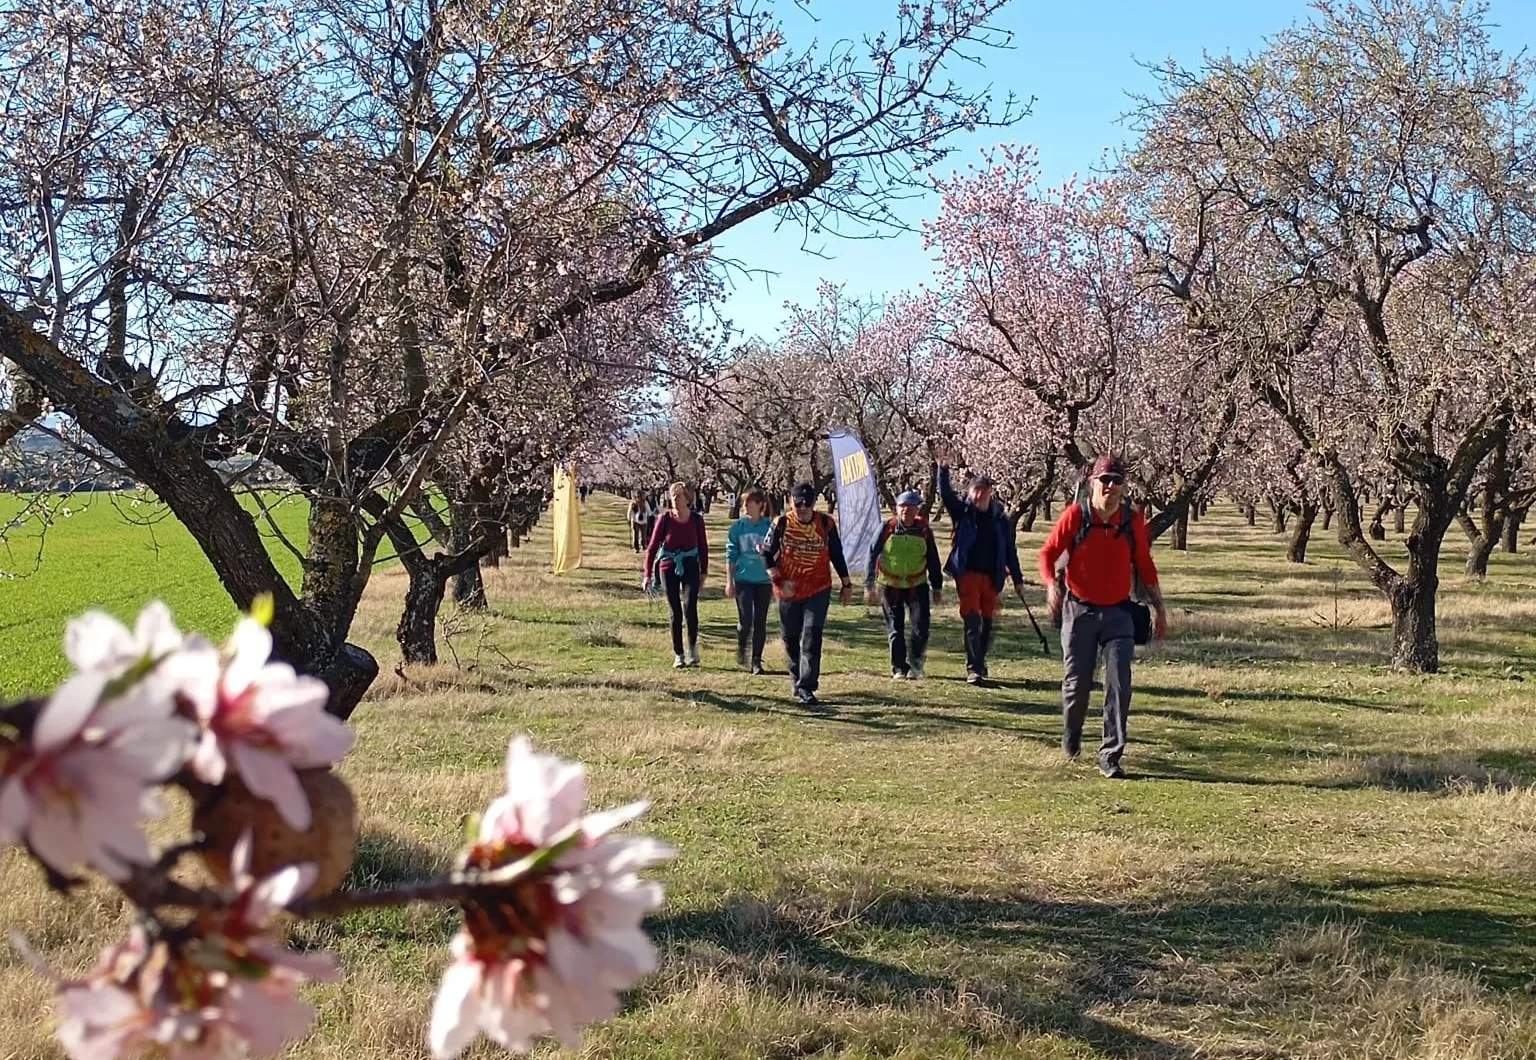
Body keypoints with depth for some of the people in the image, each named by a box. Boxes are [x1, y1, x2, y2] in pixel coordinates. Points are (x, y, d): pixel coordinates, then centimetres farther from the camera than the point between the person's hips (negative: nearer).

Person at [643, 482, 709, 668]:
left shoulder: (696, 519, -3)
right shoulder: (665, 519, -6)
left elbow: (703, 547, 9)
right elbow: (652, 547, -2)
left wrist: (704, 572, 7)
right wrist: (648, 574, -4)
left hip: (690, 566, 0)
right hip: (668, 568, 0)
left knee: (690, 607, -18)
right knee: (676, 613, 3)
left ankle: (692, 647, 2)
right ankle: (678, 655, 14)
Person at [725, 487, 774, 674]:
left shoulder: (769, 526, 0)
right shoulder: (738, 527, 2)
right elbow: (731, 555, 5)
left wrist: (765, 551, -18)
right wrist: (729, 582, 3)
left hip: (763, 580, 0)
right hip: (743, 579, 0)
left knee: (760, 622, 2)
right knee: (745, 620, -9)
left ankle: (757, 661, 12)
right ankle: (741, 647, 21)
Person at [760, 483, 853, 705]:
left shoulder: (826, 524, -2)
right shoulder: (781, 524, -5)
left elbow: (836, 555, 9)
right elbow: (767, 554, 0)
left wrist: (846, 585, 14)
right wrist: (779, 581, -12)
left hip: (818, 590, -1)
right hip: (788, 591, 1)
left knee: (812, 636, -13)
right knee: (791, 638, 11)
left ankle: (806, 687, -14)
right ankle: (796, 679, 32)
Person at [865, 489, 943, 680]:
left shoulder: (924, 530, -4)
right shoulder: (887, 528, -9)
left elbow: (933, 560, 6)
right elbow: (872, 555, -6)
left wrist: (937, 587, 8)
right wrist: (869, 585, -11)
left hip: (917, 585, 1)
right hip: (890, 586, -1)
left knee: (921, 626, -8)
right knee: (895, 629, 4)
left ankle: (914, 664, 11)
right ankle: (899, 668, 15)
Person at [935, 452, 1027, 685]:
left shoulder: (1000, 519, 5)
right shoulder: (962, 512, 1)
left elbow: (1010, 551, 8)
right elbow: (946, 494, -13)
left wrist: (1017, 579, 8)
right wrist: (943, 470, -29)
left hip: (992, 576, 3)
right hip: (968, 574, -3)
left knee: (987, 622, 11)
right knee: (972, 620, -11)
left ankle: (979, 663, 26)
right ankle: (973, 668, -13)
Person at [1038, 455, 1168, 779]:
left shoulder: (1133, 520, 0)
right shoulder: (1075, 515, -8)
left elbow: (1144, 565, 12)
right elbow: (1048, 553, -3)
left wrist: (1159, 608, 11)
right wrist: (1051, 585, -23)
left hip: (1118, 612, 1)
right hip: (1079, 610, -1)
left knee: (1119, 685, -9)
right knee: (1077, 683, 6)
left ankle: (1110, 755, -4)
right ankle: (1071, 736, 36)